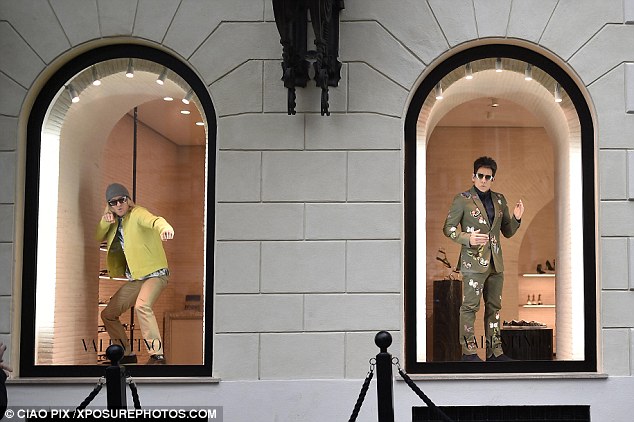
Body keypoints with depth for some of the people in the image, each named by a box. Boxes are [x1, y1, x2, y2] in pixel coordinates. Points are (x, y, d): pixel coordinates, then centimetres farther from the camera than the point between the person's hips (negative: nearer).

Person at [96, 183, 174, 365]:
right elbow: (98, 238, 13)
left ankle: (157, 354, -35)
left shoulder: (137, 214, -13)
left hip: (154, 273, -9)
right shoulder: (115, 221, 11)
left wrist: (164, 227, -58)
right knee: (108, 315, 12)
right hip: (134, 279, 9)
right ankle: (126, 353, 26)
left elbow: (153, 220, -34)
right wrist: (104, 222, -8)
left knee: (142, 305, -35)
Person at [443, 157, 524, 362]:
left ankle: (495, 351, 15)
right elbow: (448, 228, -2)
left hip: (496, 262, 6)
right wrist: (467, 238, -17)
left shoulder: (499, 200, 14)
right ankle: (469, 351, 0)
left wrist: (516, 218, -1)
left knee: (494, 307, 9)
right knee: (470, 306, -6)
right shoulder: (462, 200, -2)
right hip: (473, 261, -6)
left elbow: (508, 232, 18)